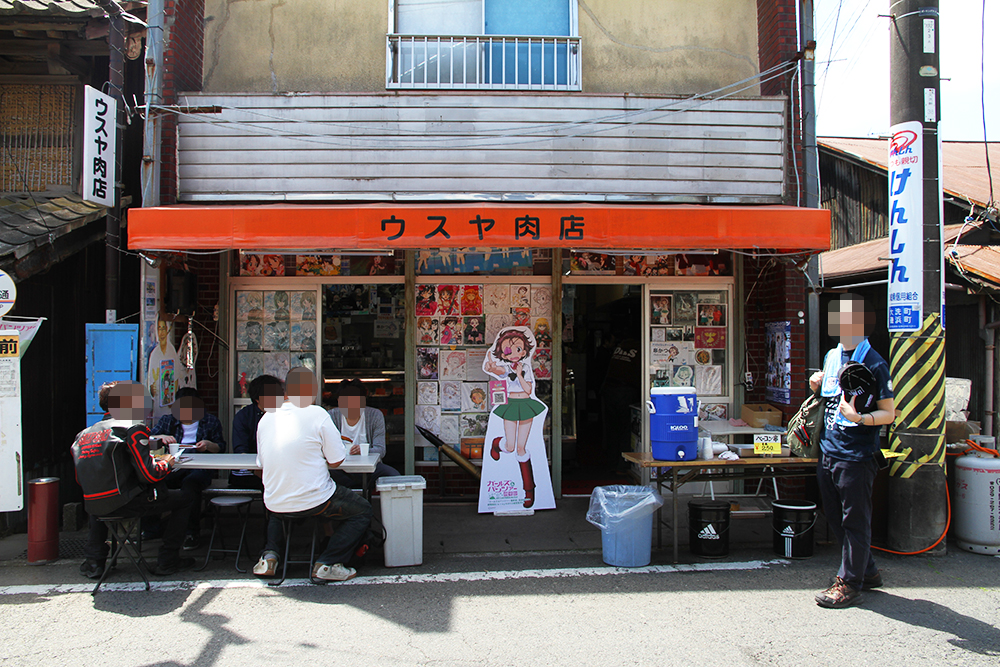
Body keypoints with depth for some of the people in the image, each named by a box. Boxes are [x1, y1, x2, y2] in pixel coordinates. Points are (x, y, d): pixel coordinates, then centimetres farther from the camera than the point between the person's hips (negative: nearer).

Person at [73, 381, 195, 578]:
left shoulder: (84, 434, 11)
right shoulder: (133, 429, -9)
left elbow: (80, 479, 18)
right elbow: (149, 474, -17)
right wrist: (166, 463, 5)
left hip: (94, 506, 7)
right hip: (126, 502, -7)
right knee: (183, 499, 11)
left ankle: (94, 561, 34)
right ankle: (167, 561, 13)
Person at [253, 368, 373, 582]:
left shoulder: (266, 418, 4)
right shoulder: (317, 414, -11)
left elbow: (262, 464, 15)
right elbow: (336, 460, -9)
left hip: (275, 505, 6)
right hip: (313, 502, -5)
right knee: (363, 511, 16)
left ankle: (269, 556, 18)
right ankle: (327, 564, 3)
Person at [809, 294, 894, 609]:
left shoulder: (874, 363, -12)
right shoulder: (832, 356, 10)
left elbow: (889, 413, -12)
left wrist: (858, 418, -29)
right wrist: (817, 388, 4)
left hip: (856, 456, -8)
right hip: (828, 451, 8)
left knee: (854, 521, 3)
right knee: (835, 517, 16)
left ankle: (849, 584, 13)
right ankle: (867, 572, 32)